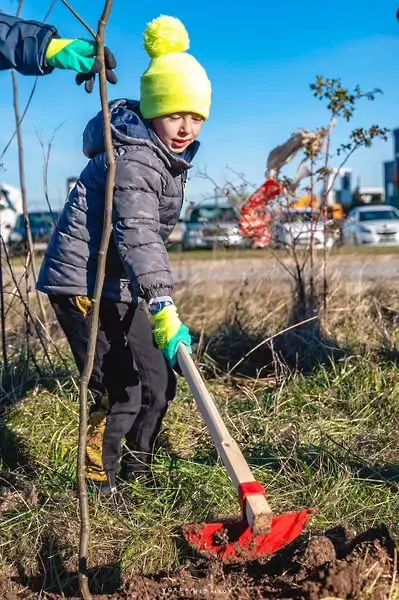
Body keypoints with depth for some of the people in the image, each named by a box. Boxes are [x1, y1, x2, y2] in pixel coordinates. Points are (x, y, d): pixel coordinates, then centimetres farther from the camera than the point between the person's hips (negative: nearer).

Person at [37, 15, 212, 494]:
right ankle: (95, 487, 4)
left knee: (158, 379, 12)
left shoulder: (164, 153, 10)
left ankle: (136, 471, 29)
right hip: (81, 282, -10)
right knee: (118, 392, -12)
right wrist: (163, 307, -45)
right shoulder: (134, 161, -22)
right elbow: (137, 238, -35)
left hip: (119, 286, 10)